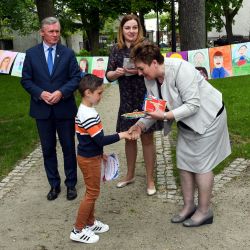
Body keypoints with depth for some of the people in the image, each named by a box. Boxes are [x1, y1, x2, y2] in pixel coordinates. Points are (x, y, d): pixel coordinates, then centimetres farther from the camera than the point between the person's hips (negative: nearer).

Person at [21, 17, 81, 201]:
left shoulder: (68, 53, 0)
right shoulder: (31, 54, 1)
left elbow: (76, 78, -3)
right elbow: (26, 80, 1)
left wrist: (61, 92, -17)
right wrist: (41, 94, -15)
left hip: (65, 108, -1)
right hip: (42, 110, 1)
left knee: (68, 147, 8)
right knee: (48, 149, 10)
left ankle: (71, 184, 23)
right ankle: (54, 185, 25)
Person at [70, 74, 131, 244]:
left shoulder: (84, 110, 5)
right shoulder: (89, 115, -26)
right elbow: (100, 140, -26)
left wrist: (100, 153, 20)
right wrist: (120, 136, -17)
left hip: (90, 156, 10)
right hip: (89, 159, -10)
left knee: (92, 191, 19)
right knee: (93, 193, 1)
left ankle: (90, 223, 33)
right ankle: (78, 230, 11)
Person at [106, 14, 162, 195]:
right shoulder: (117, 49, 4)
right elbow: (109, 76, 5)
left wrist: (140, 70, -24)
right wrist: (117, 72, -16)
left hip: (146, 98, -4)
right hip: (127, 100, 4)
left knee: (147, 138, 5)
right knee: (129, 137, 15)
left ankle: (150, 179, 18)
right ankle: (130, 175, 33)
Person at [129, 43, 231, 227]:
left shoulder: (180, 70, -31)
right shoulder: (150, 79, -6)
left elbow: (193, 105, -31)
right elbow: (155, 108, -2)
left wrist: (165, 116, -36)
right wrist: (141, 125, -18)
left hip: (207, 117, -8)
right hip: (187, 121, 8)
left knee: (201, 163, -1)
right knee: (184, 162, 11)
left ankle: (204, 211, 14)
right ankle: (189, 206, 26)